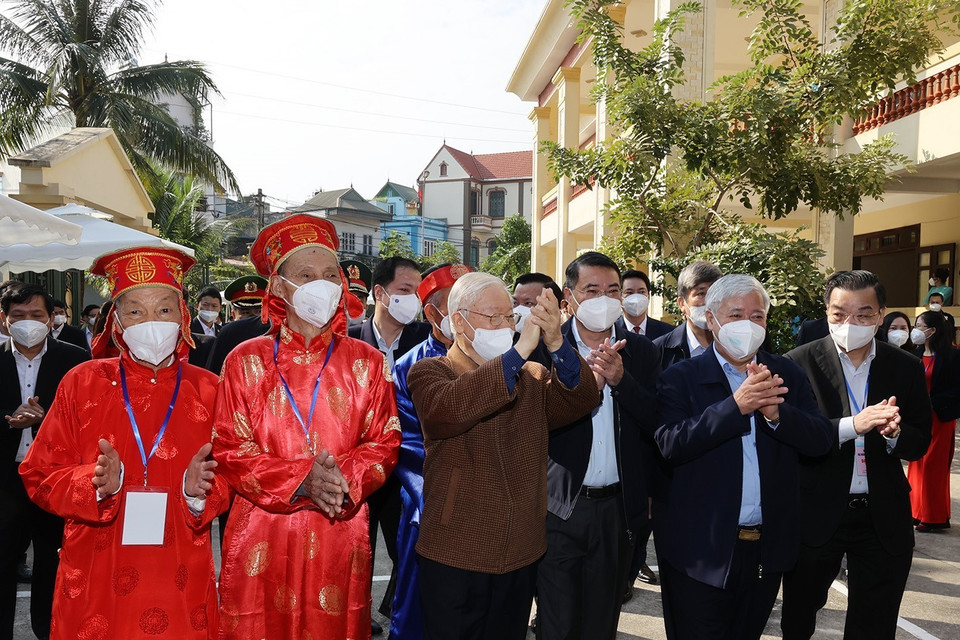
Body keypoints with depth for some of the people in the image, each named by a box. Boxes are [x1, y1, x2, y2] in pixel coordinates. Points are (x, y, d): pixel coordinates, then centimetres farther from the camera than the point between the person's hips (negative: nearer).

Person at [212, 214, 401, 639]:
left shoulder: (366, 362, 6)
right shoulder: (246, 361, 2)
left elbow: (385, 442, 3)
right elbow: (228, 448, -3)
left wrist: (345, 478, -17)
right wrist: (302, 479, -17)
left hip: (340, 539, 1)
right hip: (262, 540, -1)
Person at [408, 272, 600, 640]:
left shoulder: (532, 377, 9)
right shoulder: (429, 372, -5)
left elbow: (582, 402, -8)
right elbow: (448, 409, -27)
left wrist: (556, 344, -25)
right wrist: (519, 351, -32)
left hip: (521, 557, 4)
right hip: (454, 558, -4)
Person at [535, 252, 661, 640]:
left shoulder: (641, 352, 3)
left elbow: (658, 422, -6)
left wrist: (621, 380, -20)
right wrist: (588, 383, -26)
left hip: (619, 509, 3)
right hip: (560, 507, -2)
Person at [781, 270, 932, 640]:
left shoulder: (906, 367, 1)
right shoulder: (800, 363, -9)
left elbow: (920, 444, 2)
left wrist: (894, 433, -20)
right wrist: (851, 426, -29)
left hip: (883, 518, 2)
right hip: (816, 515, -2)